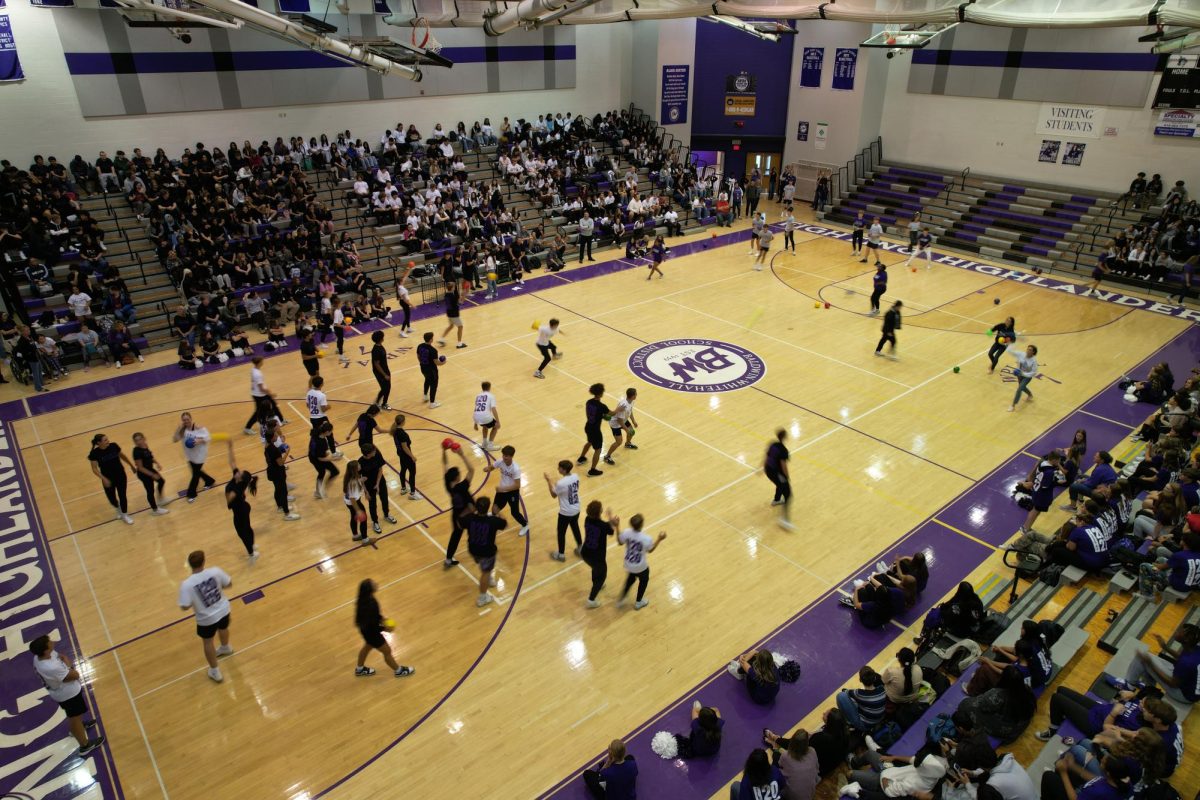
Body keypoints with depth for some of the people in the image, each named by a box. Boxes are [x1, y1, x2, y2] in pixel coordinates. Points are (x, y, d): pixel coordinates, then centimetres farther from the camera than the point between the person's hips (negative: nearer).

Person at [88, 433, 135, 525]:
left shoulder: (113, 446, -12)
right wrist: (103, 478, -27)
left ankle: (125, 515, 27)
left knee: (122, 496, 6)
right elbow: (94, 469, -14)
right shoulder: (95, 453, -18)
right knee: (111, 498, 10)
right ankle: (118, 509, 46)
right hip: (108, 479, -1)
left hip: (120, 475, 1)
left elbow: (122, 456, 6)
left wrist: (132, 466, 15)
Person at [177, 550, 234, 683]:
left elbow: (185, 607, -23)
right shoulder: (215, 571, -21)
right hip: (223, 610, 3)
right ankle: (225, 648, 68)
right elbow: (229, 584, -7)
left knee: (208, 642, 23)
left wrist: (195, 600, -3)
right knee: (223, 628, 36)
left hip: (206, 619, -3)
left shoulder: (186, 584, -28)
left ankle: (215, 672, 38)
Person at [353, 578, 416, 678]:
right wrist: (384, 628, -20)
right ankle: (398, 670, 38)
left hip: (366, 629, 8)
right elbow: (370, 626, -31)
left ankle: (360, 669, 58)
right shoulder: (369, 605, -41)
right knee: (387, 651, 14)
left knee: (367, 647, 34)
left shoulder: (365, 599, -14)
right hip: (371, 632, -8)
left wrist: (381, 619, 3)